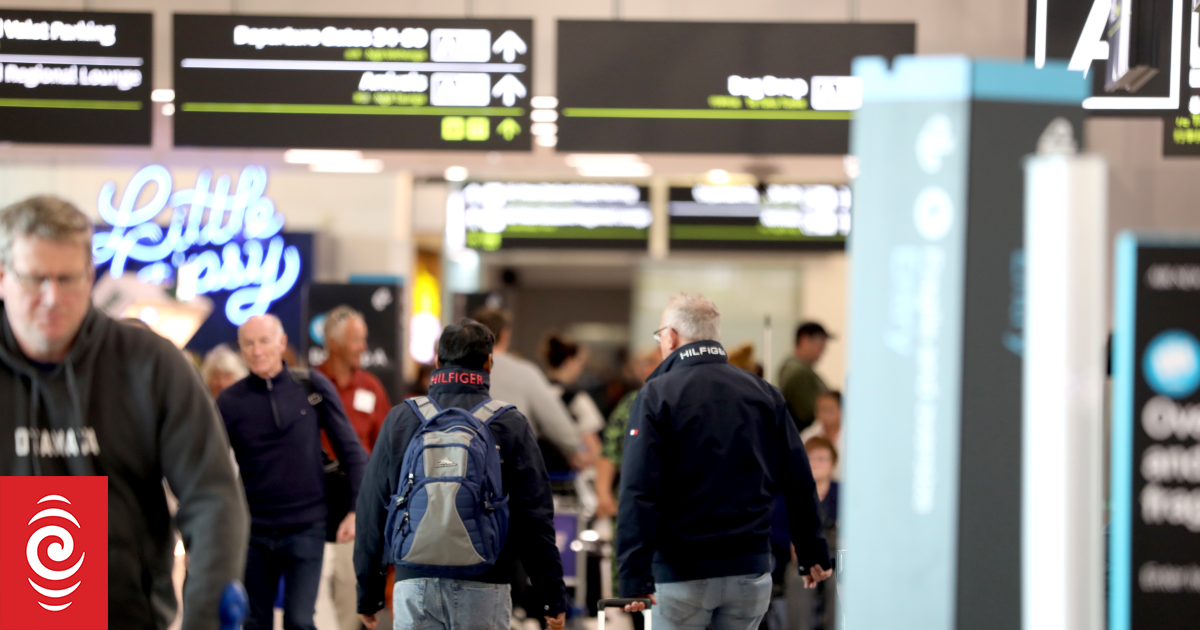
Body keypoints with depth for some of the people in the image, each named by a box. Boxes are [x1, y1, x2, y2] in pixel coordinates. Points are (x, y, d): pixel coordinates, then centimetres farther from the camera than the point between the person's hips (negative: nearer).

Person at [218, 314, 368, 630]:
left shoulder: (313, 387, -2)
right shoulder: (231, 401, -1)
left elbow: (350, 449, 2)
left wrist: (356, 509, -5)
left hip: (305, 529, -2)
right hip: (254, 532, 2)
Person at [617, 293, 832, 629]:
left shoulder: (656, 396, -5)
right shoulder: (764, 393, 8)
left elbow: (638, 491, -14)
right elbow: (799, 482, 7)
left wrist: (634, 576, -17)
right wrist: (813, 554, 14)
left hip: (682, 572, -4)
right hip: (751, 570, 4)